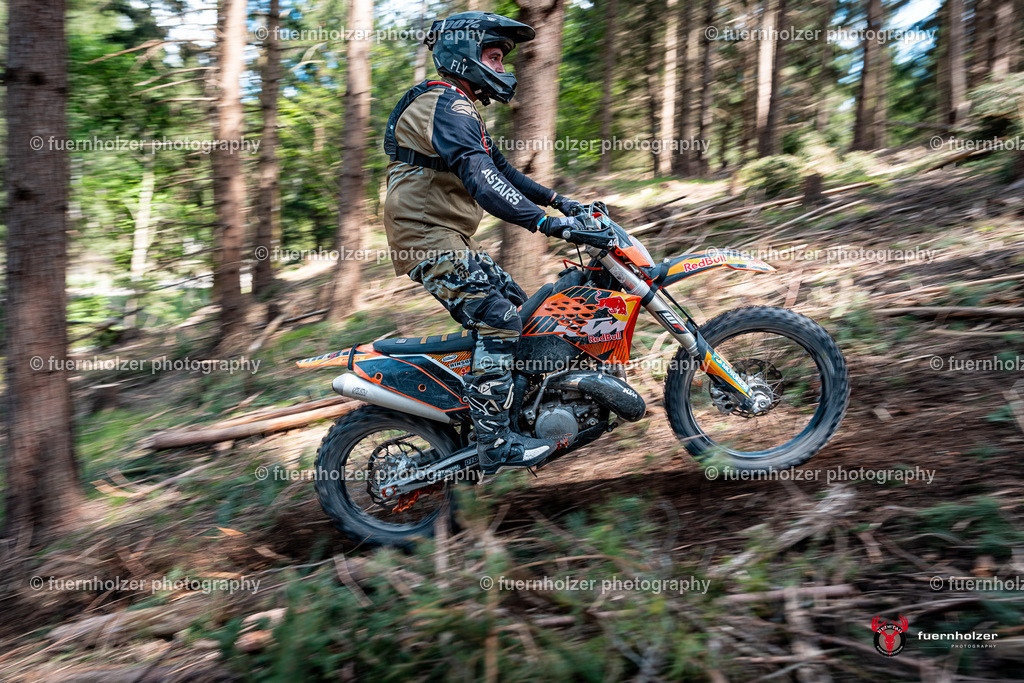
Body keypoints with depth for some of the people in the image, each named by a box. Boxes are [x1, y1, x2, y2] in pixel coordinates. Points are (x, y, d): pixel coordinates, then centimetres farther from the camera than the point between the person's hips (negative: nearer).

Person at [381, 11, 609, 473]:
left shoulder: (459, 107, 22)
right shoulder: (447, 105, -14)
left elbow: (499, 167, 24)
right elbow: (480, 179, -29)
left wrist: (555, 199, 18)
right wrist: (543, 222, -35)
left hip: (446, 239, 11)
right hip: (428, 239, -11)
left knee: (514, 301, 14)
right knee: (498, 320, -17)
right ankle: (495, 443, -14)